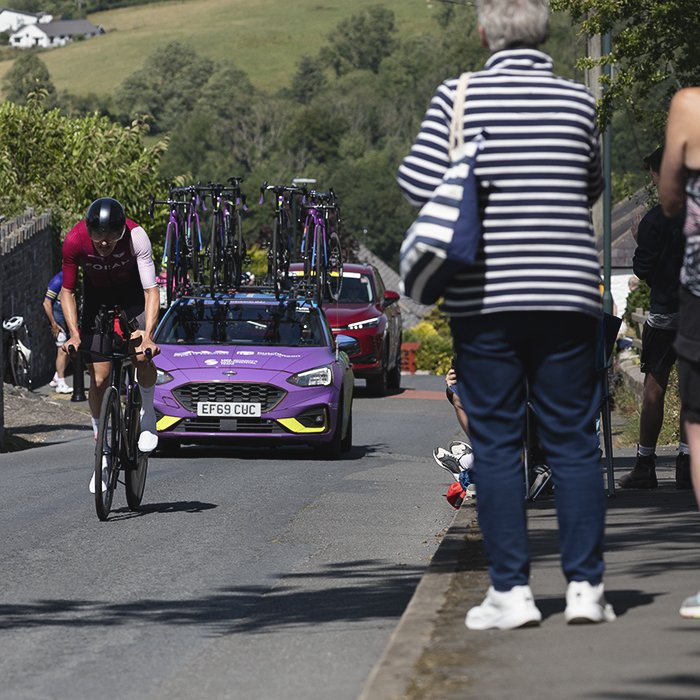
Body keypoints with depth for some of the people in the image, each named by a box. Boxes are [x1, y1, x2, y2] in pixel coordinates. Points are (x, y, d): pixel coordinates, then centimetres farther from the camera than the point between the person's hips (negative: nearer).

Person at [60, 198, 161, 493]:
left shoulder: (136, 236, -34)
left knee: (142, 354, -27)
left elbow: (151, 290, -33)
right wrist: (73, 333, -30)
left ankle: (148, 413, 1)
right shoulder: (74, 241, -30)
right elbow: (67, 291, -17)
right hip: (97, 296, 1)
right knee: (98, 378, -5)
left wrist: (148, 335, -45)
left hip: (131, 290, -1)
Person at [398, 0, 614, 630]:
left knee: (496, 443, 3)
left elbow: (421, 182, -9)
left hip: (483, 296, -1)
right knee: (573, 441, 6)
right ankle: (585, 584, 3)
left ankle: (511, 590, 0)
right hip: (566, 294, 1)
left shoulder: (459, 97, -4)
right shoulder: (577, 101, 3)